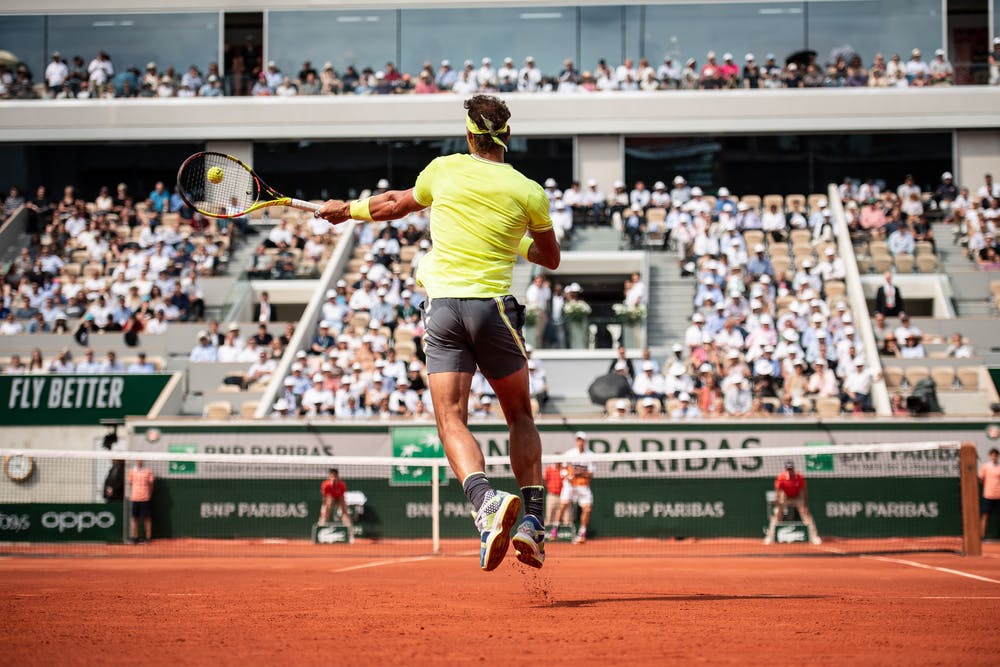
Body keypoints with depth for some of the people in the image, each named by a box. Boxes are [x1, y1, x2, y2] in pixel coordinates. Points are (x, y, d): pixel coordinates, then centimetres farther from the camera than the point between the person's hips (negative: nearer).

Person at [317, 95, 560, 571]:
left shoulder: (445, 169, 4)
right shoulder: (528, 192, 1)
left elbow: (396, 206, 22)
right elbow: (551, 259, 15)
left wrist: (348, 209, 41)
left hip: (443, 305, 0)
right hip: (494, 306, 0)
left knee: (451, 420, -4)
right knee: (520, 416, 15)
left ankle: (486, 502, -30)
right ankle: (532, 521, 2)